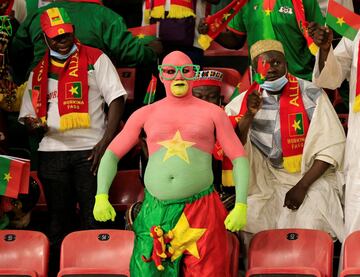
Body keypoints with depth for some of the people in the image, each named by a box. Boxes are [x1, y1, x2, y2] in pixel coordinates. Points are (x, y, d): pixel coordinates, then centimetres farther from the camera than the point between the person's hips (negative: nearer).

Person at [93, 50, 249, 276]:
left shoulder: (212, 113, 9)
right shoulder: (145, 114, 12)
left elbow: (239, 158, 6)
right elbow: (112, 154, 12)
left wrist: (241, 206, -6)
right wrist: (101, 196, -3)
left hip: (201, 211, -1)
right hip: (155, 212, 2)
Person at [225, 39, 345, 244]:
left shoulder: (311, 95, -8)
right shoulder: (247, 101, 2)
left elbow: (332, 147, -9)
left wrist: (302, 186, -15)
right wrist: (249, 115, -16)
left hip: (311, 175, -3)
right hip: (268, 180, 3)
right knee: (248, 220, -18)